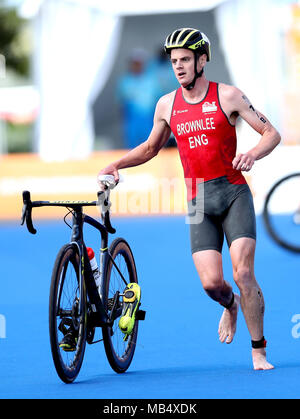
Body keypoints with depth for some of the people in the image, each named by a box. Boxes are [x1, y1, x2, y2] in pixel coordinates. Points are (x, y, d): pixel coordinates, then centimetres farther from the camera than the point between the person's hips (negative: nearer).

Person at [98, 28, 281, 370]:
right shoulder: (166, 105, 8)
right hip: (199, 201, 3)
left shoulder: (228, 96, -2)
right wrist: (117, 164, 8)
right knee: (211, 282, -10)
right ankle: (230, 305, 29)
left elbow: (271, 133, 0)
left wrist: (252, 154, -21)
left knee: (243, 273, -15)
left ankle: (259, 352, -2)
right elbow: (150, 148, 24)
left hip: (234, 192, -2)